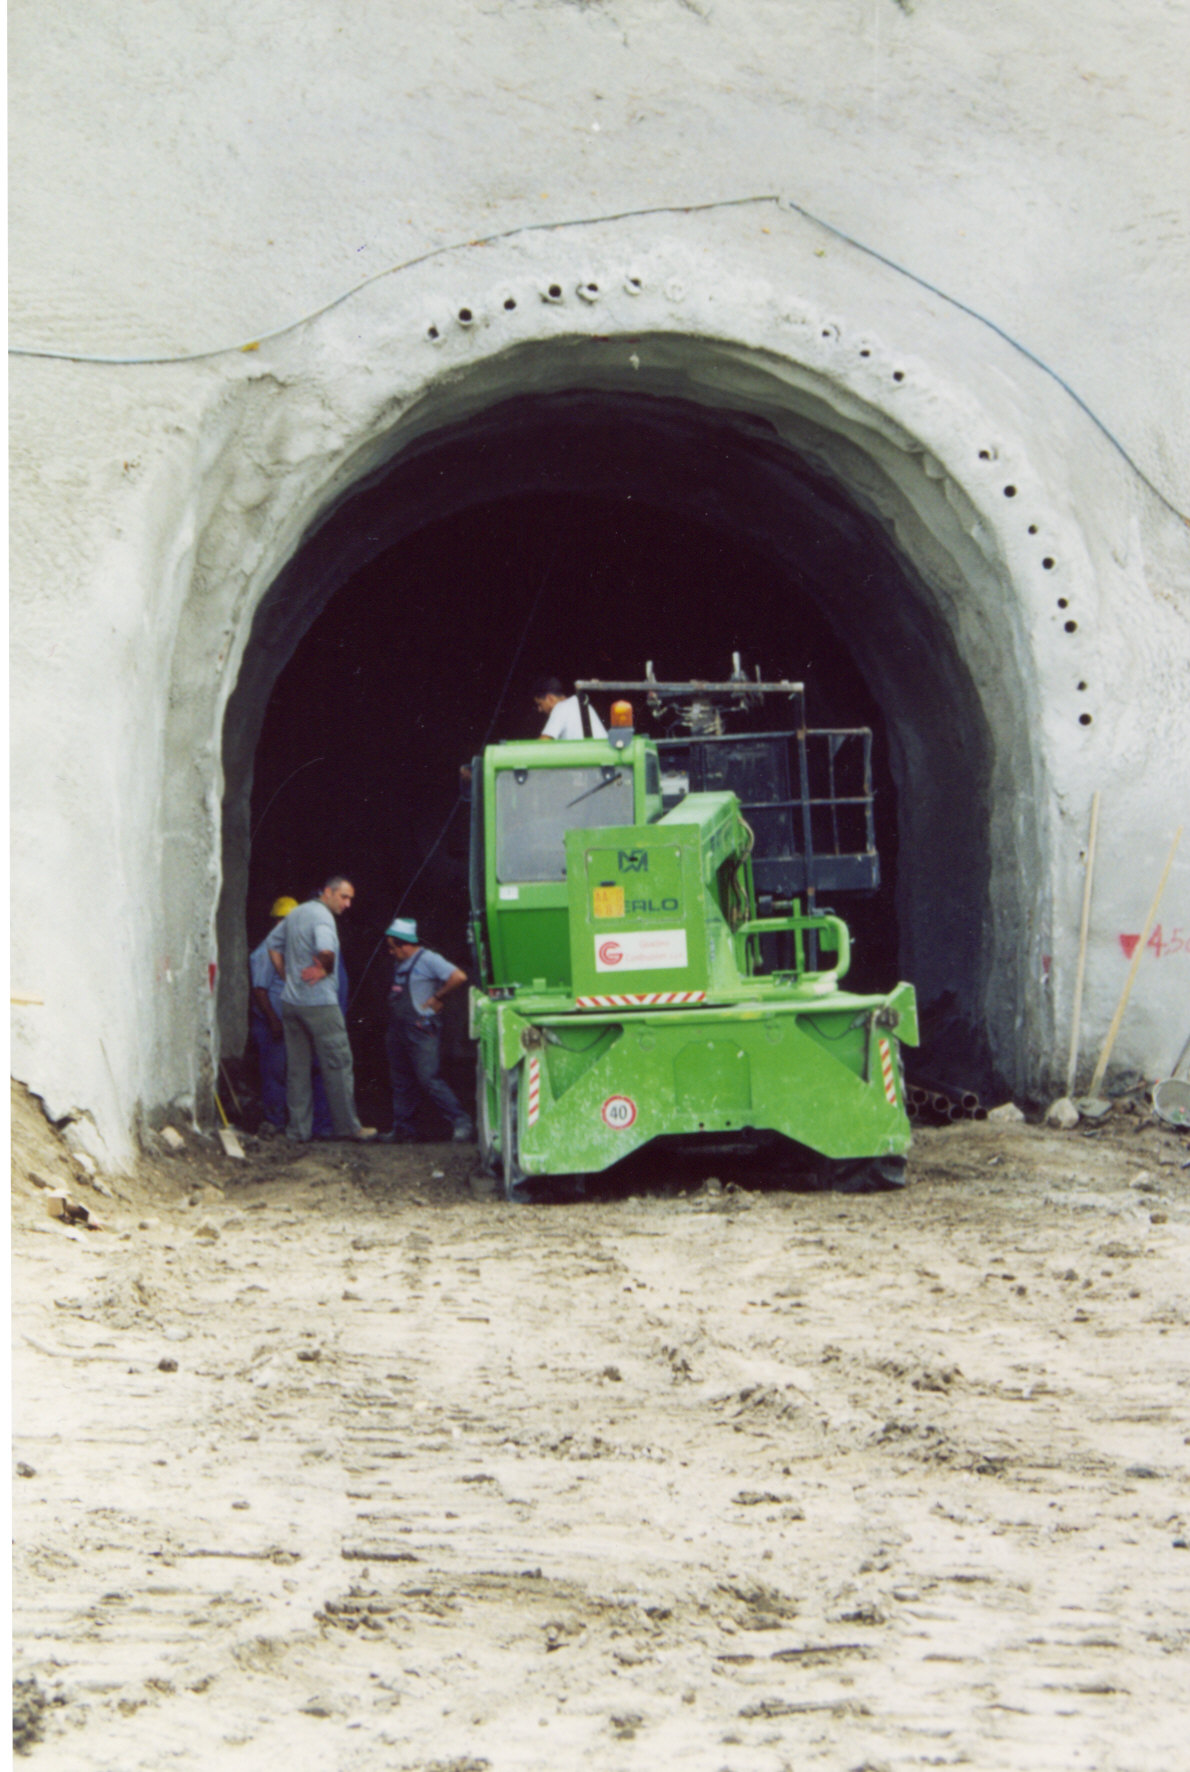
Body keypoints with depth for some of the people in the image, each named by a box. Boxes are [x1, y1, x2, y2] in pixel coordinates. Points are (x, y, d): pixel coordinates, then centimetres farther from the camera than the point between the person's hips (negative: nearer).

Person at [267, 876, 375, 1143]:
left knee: (297, 1068, 9)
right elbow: (325, 949, -33)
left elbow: (273, 943, 25)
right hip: (319, 1003, -8)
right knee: (338, 1065, 1)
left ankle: (298, 1130, 9)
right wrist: (326, 969, -13)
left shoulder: (295, 914, 14)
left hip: (291, 1001, 8)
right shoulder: (322, 916, -15)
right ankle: (347, 1126, 6)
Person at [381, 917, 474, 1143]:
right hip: (397, 1030, 9)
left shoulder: (427, 959, -10)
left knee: (428, 1079, -13)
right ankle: (403, 1129, 16)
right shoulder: (401, 964, 16)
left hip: (420, 1030, -9)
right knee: (402, 1082, 10)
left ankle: (461, 1121, -9)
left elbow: (459, 977, -19)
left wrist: (437, 998, -10)